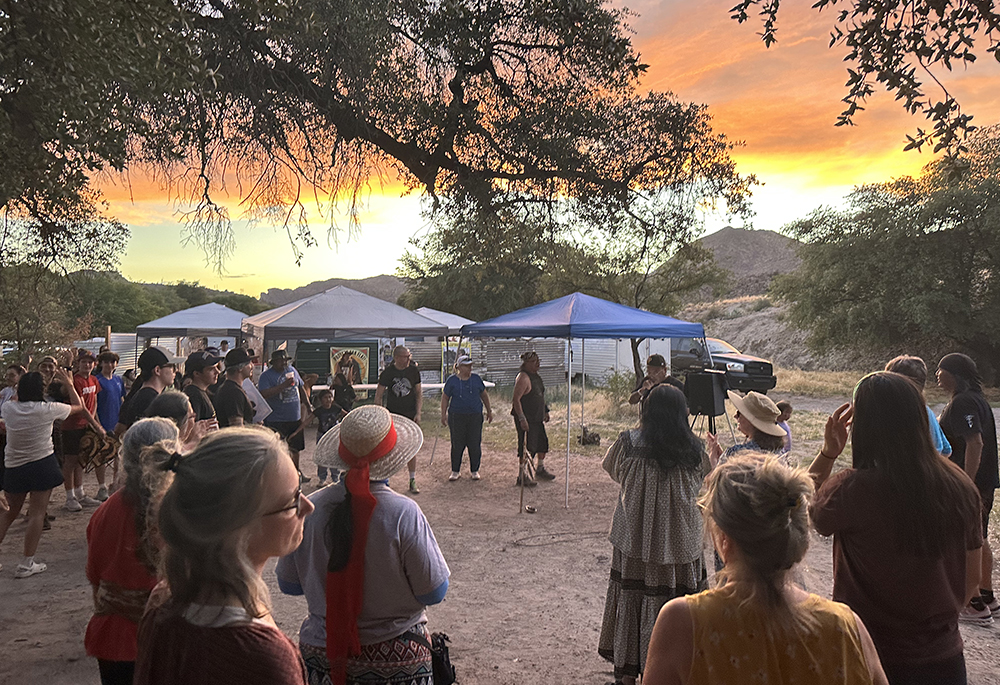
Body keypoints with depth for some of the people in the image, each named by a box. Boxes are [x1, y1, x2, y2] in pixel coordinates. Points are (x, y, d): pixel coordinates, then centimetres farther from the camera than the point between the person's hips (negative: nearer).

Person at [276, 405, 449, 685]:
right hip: (395, 658, -2)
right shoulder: (404, 514, -22)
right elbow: (434, 592, -13)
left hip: (321, 650, 3)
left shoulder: (309, 509, -12)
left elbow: (288, 584, 1)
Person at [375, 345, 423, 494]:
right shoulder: (387, 373, -6)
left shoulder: (413, 371, 0)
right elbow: (378, 396, -1)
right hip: (392, 415, -1)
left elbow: (419, 393, 8)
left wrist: (418, 413, -1)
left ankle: (412, 482, 11)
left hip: (410, 415, 1)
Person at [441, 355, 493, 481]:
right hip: (456, 416, -2)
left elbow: (484, 395, 17)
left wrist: (489, 411, 18)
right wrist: (443, 414, 1)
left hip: (475, 416, 2)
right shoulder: (452, 380, 1)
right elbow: (445, 398, 7)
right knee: (457, 445, 3)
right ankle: (455, 471, 16)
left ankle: (475, 471, 17)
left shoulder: (476, 378, 7)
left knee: (475, 444, 2)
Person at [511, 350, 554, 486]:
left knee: (542, 442, 17)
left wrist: (545, 411, 24)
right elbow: (516, 400, -23)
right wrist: (522, 419, -27)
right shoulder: (523, 377, -18)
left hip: (537, 418, 10)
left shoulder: (536, 376, 13)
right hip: (526, 419, -10)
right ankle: (522, 475, 6)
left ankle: (541, 470, 35)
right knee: (526, 446, -5)